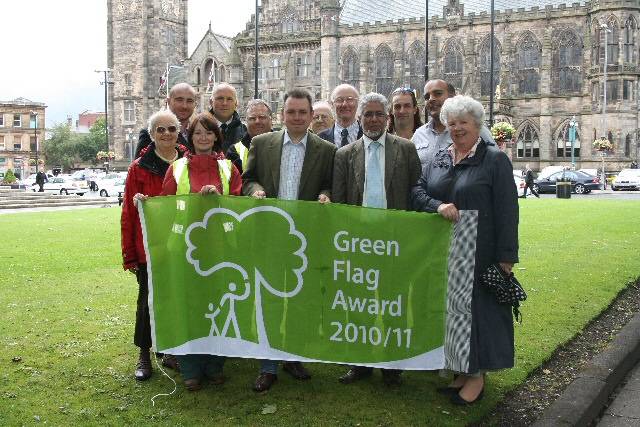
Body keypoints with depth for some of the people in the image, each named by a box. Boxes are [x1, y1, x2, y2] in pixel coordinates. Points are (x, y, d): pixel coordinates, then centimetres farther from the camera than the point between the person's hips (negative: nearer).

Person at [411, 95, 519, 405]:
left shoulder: (495, 160, -6)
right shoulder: (439, 159, 10)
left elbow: (506, 211, -9)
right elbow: (417, 191, 4)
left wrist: (506, 257, -13)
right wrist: (438, 205, -17)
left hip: (479, 251, -5)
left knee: (477, 306, 1)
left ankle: (477, 375, 15)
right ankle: (462, 369, 24)